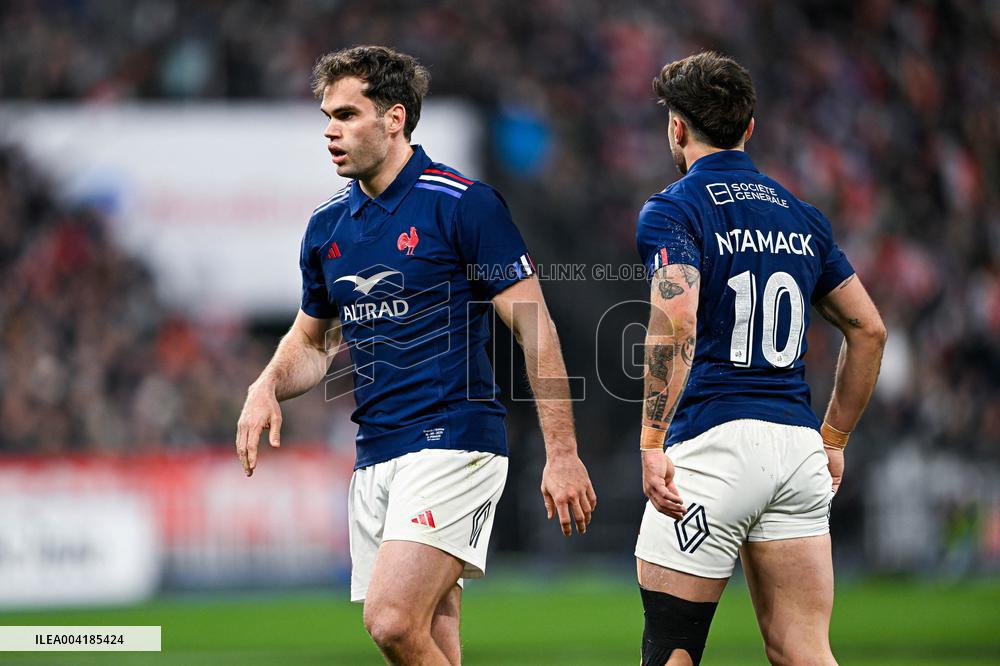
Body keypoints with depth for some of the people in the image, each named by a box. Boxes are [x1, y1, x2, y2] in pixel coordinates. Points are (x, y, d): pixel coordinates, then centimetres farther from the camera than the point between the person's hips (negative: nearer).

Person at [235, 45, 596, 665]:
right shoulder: (327, 225, 13)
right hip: (375, 461, 7)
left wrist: (562, 453, -12)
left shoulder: (464, 203, -7)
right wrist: (268, 387, 4)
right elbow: (312, 340, 26)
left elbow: (534, 328, -7)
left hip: (454, 444, -7)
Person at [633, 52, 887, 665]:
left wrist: (652, 444, -20)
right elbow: (869, 329, 19)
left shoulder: (672, 211, -3)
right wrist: (833, 440, 25)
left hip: (714, 446, -6)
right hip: (799, 445, 6)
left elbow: (675, 322, -20)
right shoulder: (802, 216, 16)